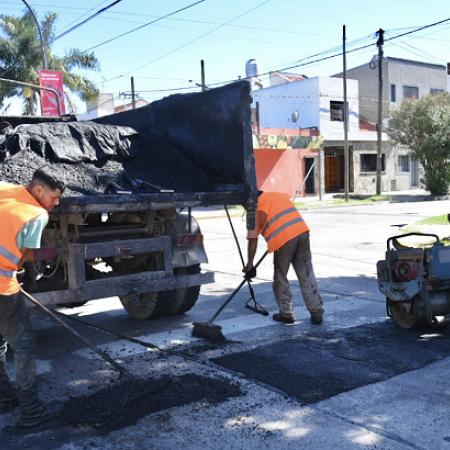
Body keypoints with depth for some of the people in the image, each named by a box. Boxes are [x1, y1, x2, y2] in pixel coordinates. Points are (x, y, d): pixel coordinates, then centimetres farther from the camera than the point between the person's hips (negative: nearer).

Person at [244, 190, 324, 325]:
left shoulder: (255, 208, 6)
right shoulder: (280, 195, 23)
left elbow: (252, 239, 2)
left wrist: (250, 265, 7)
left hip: (283, 239, -5)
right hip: (302, 232, 5)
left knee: (280, 278, 13)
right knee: (307, 275, 11)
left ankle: (286, 313, 19)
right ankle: (316, 313, 14)